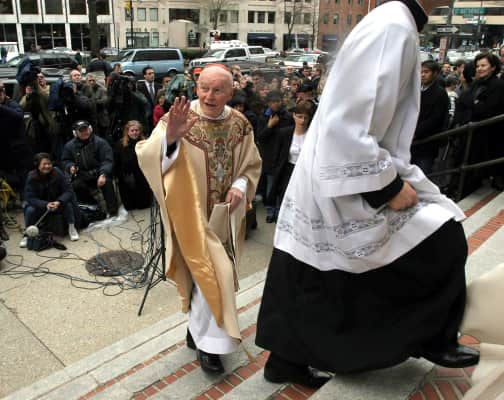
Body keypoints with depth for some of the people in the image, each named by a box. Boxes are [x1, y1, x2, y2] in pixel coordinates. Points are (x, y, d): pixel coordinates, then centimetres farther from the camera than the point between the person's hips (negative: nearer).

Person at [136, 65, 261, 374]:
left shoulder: (240, 124, -2)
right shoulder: (179, 118, -15)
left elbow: (252, 165, 7)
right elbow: (147, 157, -27)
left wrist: (240, 186, -13)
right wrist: (169, 137, -47)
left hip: (225, 212, 5)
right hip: (192, 212, -5)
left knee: (208, 274, 20)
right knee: (213, 273, -9)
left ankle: (198, 329, 44)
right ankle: (208, 341, 14)